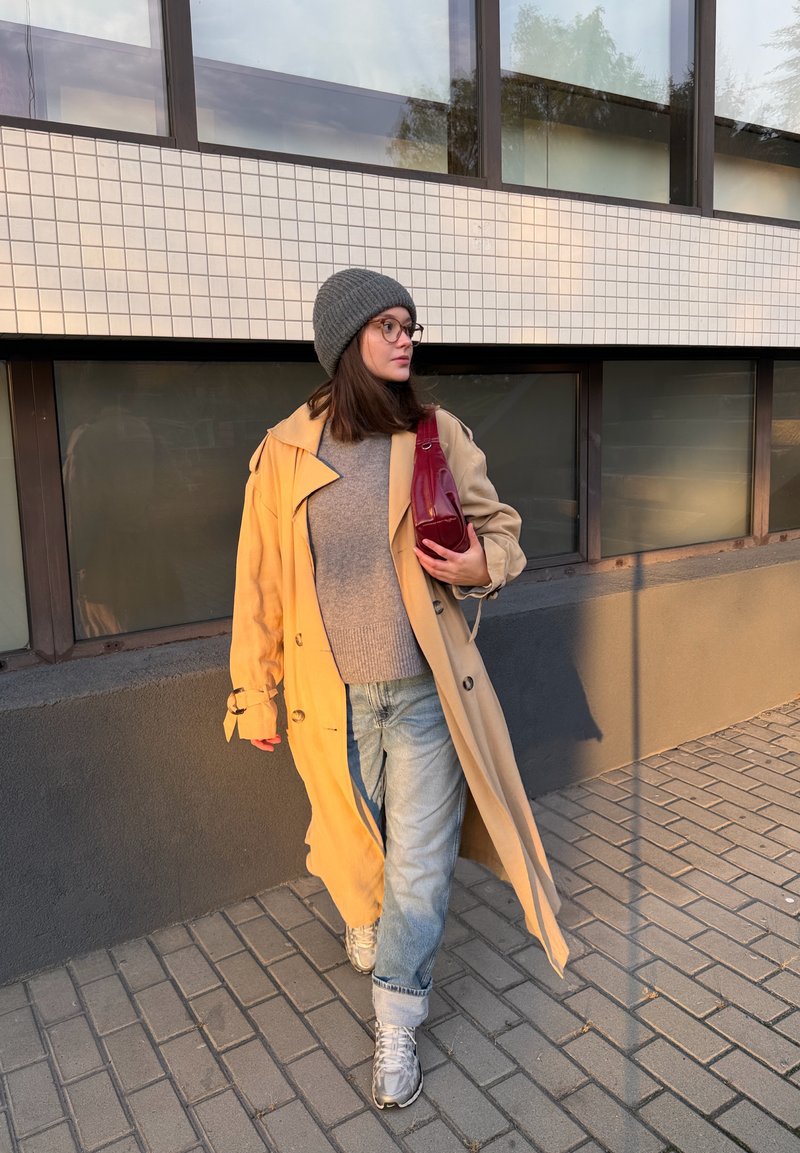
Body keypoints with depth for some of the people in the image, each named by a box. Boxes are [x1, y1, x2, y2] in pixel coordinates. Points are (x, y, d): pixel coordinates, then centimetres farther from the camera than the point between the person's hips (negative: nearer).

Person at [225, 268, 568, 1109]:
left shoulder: (440, 437, -3)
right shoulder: (285, 451, -4)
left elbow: (500, 529, 8)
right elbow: (259, 580, 1)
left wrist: (481, 563, -16)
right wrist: (254, 692, 5)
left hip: (424, 692, 0)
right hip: (331, 698, 1)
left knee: (420, 865, 6)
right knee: (352, 844, 22)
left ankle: (396, 1026, 28)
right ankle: (363, 919, 57)